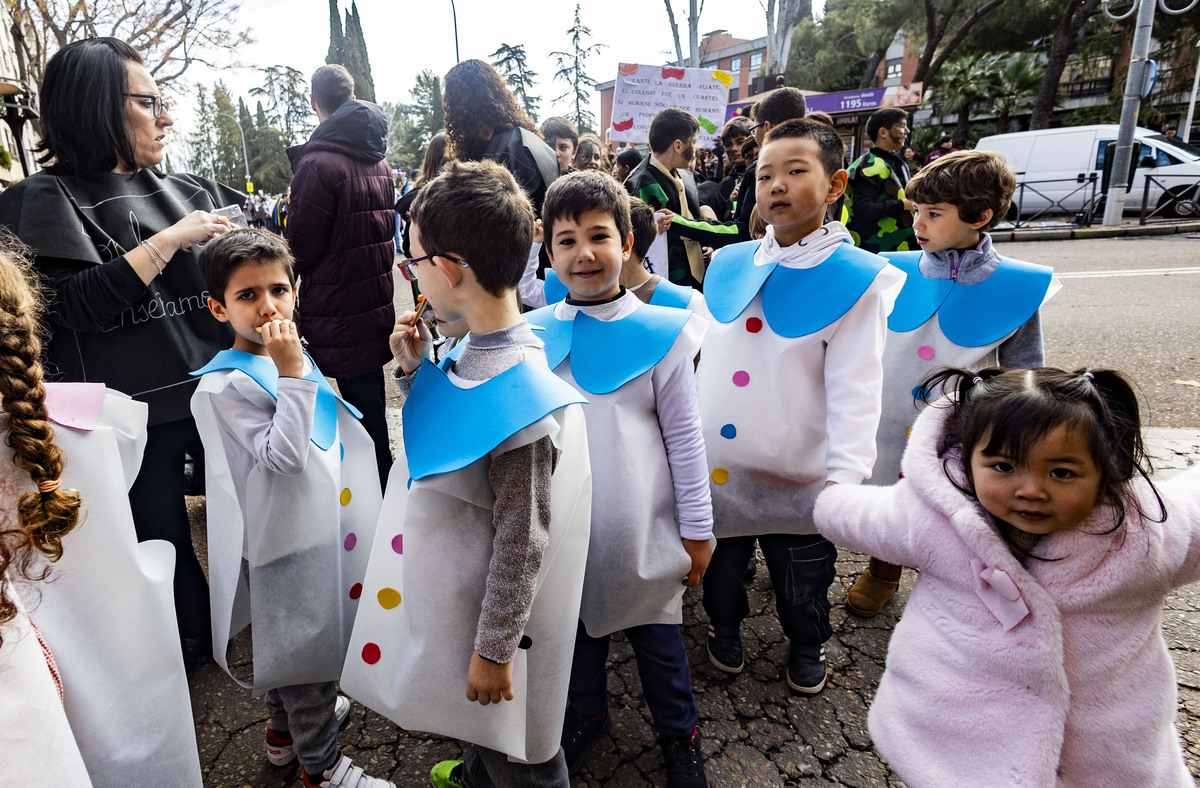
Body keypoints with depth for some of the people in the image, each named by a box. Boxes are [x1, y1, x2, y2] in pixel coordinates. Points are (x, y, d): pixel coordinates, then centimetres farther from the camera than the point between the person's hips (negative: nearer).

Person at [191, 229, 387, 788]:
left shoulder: (289, 355, 3)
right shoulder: (223, 386, -24)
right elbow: (283, 455, -31)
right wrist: (292, 374, -34)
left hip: (314, 527, 9)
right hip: (284, 539, -8)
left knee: (286, 643, 27)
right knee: (307, 647, 8)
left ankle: (286, 727, 50)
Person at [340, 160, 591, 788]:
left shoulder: (521, 403, -33)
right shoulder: (473, 353, -5)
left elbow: (522, 543, -26)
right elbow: (438, 430, 12)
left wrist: (494, 648, -16)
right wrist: (414, 369, -4)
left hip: (495, 607, -9)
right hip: (453, 587, 9)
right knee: (483, 726, 34)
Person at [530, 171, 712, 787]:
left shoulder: (662, 332, -8)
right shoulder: (533, 336, -2)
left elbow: (684, 437, -4)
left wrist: (697, 529, -2)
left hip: (643, 527, -2)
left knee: (657, 637, 14)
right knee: (577, 626, 21)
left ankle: (679, 734, 41)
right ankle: (586, 714, 49)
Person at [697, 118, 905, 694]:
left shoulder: (857, 279, -10)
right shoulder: (730, 266, 3)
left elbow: (855, 388, -16)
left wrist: (845, 475, -25)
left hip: (798, 475, -3)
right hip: (717, 466, 3)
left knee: (802, 583, 18)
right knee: (721, 568, 22)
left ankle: (807, 646, 48)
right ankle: (725, 627, 51)